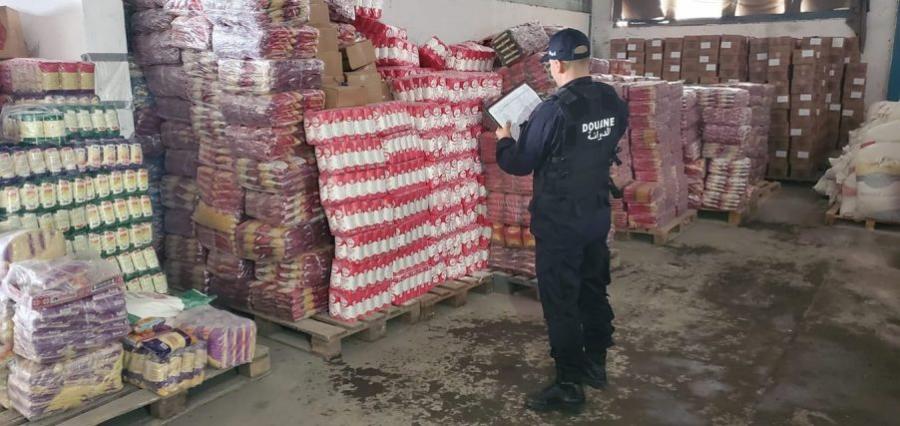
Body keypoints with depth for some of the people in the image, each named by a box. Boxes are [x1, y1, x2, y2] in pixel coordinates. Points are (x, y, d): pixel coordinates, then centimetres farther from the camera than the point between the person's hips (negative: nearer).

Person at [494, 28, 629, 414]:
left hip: (559, 224, -7)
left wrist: (504, 140, 8)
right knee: (594, 293, 20)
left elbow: (519, 164, -14)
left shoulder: (554, 110, -22)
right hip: (597, 216, 8)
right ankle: (595, 364, 35)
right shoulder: (613, 102, 1)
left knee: (561, 304, 2)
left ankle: (569, 387, 11)